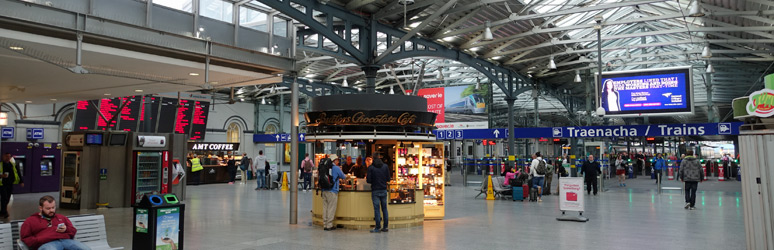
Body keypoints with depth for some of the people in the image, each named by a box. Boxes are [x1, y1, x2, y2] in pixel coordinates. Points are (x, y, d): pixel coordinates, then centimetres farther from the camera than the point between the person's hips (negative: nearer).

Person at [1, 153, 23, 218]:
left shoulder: (13, 165, 8)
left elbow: (18, 174, 12)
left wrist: (21, 181, 5)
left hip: (10, 185, 4)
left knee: (7, 200, 9)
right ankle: (4, 212, -2)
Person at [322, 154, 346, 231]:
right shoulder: (336, 168, -7)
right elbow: (343, 176, 6)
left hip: (324, 191, 6)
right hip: (332, 191, -6)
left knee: (325, 207, 8)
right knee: (331, 209, -1)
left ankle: (325, 225, 12)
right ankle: (329, 225, 2)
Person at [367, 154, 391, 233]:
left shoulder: (370, 168, -8)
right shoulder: (385, 166, 1)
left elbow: (368, 180, -9)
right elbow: (388, 179, 4)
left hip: (375, 190, -3)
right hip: (384, 190, 3)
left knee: (376, 209, -1)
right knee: (384, 208, 10)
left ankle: (378, 227, -1)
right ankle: (385, 226, 12)